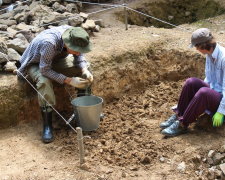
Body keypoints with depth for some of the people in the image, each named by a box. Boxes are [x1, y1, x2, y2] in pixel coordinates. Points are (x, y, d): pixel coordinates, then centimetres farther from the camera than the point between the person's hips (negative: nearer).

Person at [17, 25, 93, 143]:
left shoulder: (75, 36, -24)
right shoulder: (49, 43, -43)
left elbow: (79, 56, -6)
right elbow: (44, 70, -33)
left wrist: (84, 70, -26)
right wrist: (69, 80, -37)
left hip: (56, 60, 6)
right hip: (36, 64, -6)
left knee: (84, 71, -12)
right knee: (44, 82, -36)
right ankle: (47, 125, -26)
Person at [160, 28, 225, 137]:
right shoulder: (209, 54, 2)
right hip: (213, 93, 8)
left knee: (203, 92, -36)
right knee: (191, 82, -17)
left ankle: (182, 125, -23)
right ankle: (178, 116, -11)